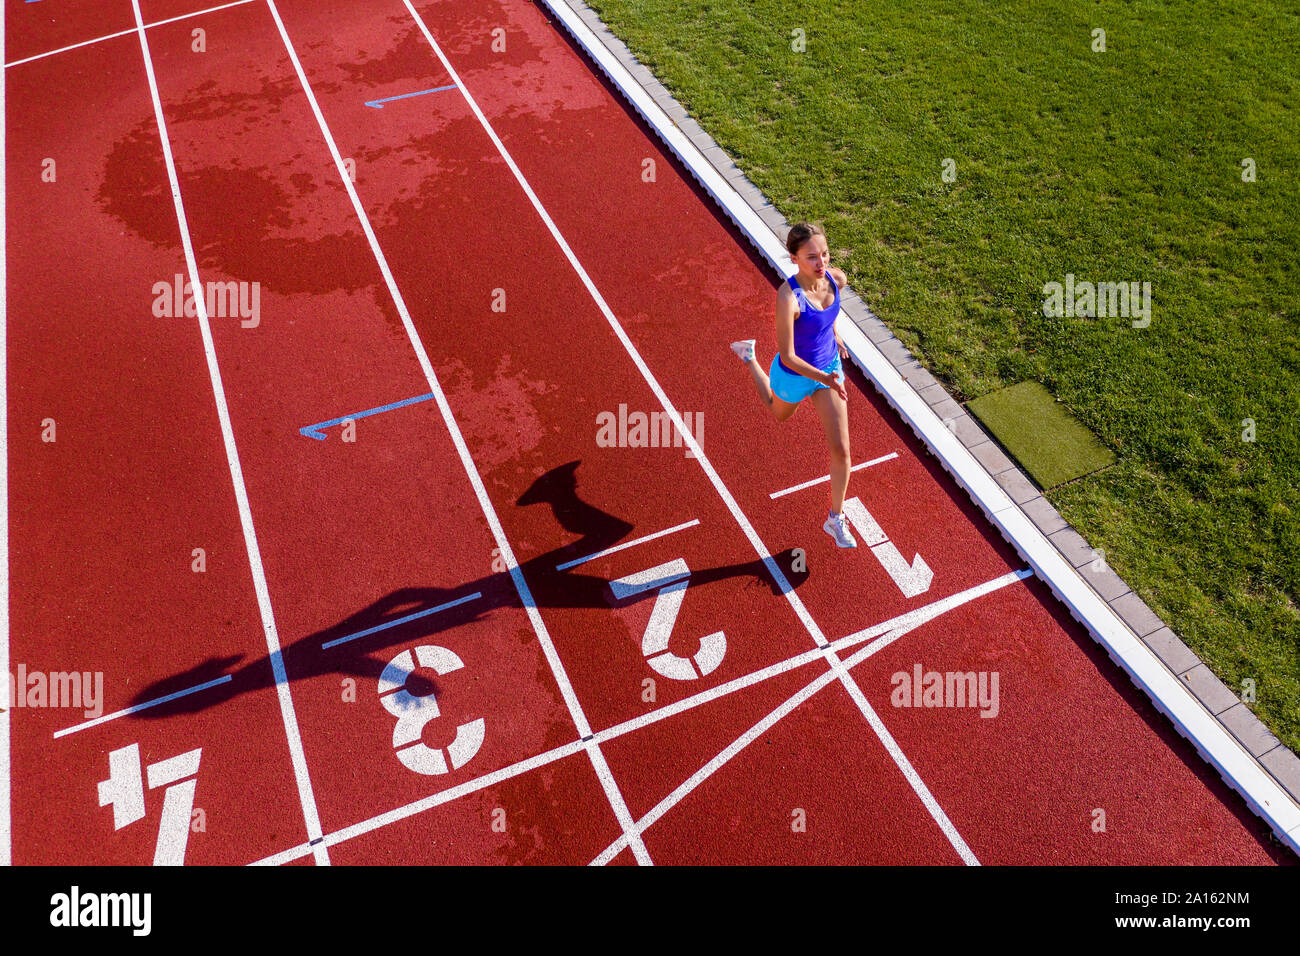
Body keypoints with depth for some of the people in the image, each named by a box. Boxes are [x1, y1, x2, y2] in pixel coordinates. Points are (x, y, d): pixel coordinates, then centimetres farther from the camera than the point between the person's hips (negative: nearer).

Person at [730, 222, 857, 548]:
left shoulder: (837, 278, -18)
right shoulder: (788, 296, -36)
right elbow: (787, 357, -31)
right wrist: (824, 378, -39)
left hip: (830, 367, 4)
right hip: (794, 375, -4)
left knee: (841, 449, 1)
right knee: (779, 414, 33)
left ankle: (836, 519, 22)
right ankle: (748, 356, 56)